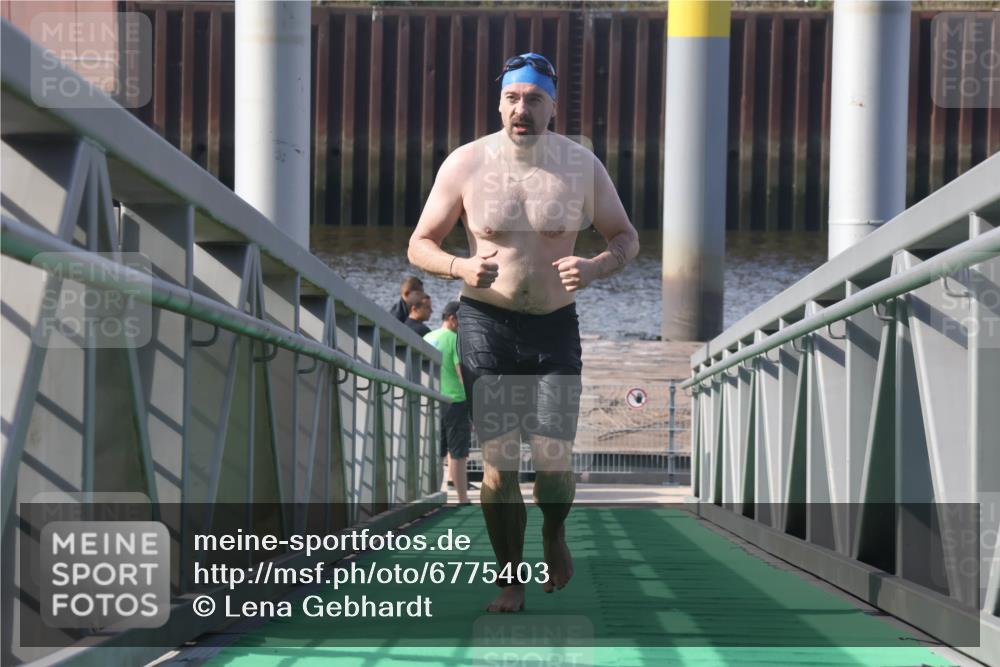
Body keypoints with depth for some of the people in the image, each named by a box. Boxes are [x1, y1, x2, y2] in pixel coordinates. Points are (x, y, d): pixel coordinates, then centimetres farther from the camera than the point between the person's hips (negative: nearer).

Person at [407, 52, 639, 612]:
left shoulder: (582, 166, -2)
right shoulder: (466, 164, -4)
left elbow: (626, 238, 7)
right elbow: (420, 245, 3)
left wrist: (594, 269, -15)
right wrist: (460, 267, -19)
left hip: (556, 326, 0)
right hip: (487, 324, 0)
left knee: (555, 463, -6)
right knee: (499, 463, -4)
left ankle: (555, 536, 27)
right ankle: (511, 581, 11)